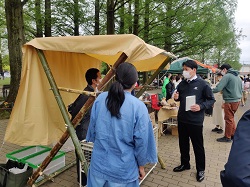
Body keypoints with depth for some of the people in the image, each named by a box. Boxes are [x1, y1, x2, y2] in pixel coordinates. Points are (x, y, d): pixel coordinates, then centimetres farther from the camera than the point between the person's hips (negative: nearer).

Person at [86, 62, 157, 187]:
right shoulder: (139, 107, -19)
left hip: (98, 163, 3)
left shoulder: (100, 98, -9)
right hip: (123, 169, -3)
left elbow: (92, 129, 2)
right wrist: (141, 166, 4)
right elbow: (141, 142, -13)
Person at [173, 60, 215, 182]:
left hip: (195, 120, -5)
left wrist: (201, 106, -20)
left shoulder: (202, 84, -9)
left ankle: (200, 170, 26)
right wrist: (176, 97, -4)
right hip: (182, 119, 6)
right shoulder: (182, 83, 7)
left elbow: (211, 100, -5)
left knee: (198, 146, 8)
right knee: (183, 143, 17)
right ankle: (185, 164, 37)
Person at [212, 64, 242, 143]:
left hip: (230, 101, -8)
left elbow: (218, 88, -20)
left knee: (229, 119, 2)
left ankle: (227, 137, 12)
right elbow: (241, 89, 22)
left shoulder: (227, 76, -13)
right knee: (231, 118, 20)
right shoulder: (238, 77, 14)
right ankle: (233, 134, 28)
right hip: (237, 100, 8)